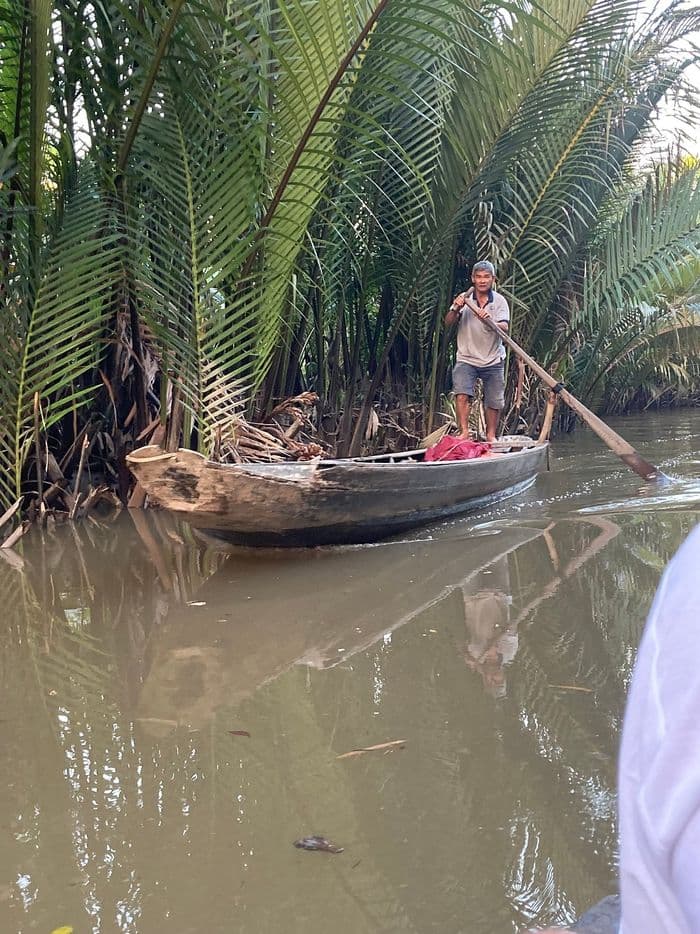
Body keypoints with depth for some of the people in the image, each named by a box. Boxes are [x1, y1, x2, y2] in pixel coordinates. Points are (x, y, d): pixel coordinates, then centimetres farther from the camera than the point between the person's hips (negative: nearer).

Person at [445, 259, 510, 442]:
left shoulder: (499, 301, -1)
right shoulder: (464, 298, 0)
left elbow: (504, 327, -15)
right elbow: (448, 323, -10)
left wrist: (490, 321, -37)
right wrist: (455, 310, -31)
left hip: (493, 360, 1)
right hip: (466, 359, -1)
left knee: (494, 401, 7)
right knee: (462, 394, -20)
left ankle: (491, 435, 24)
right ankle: (464, 431, -16)